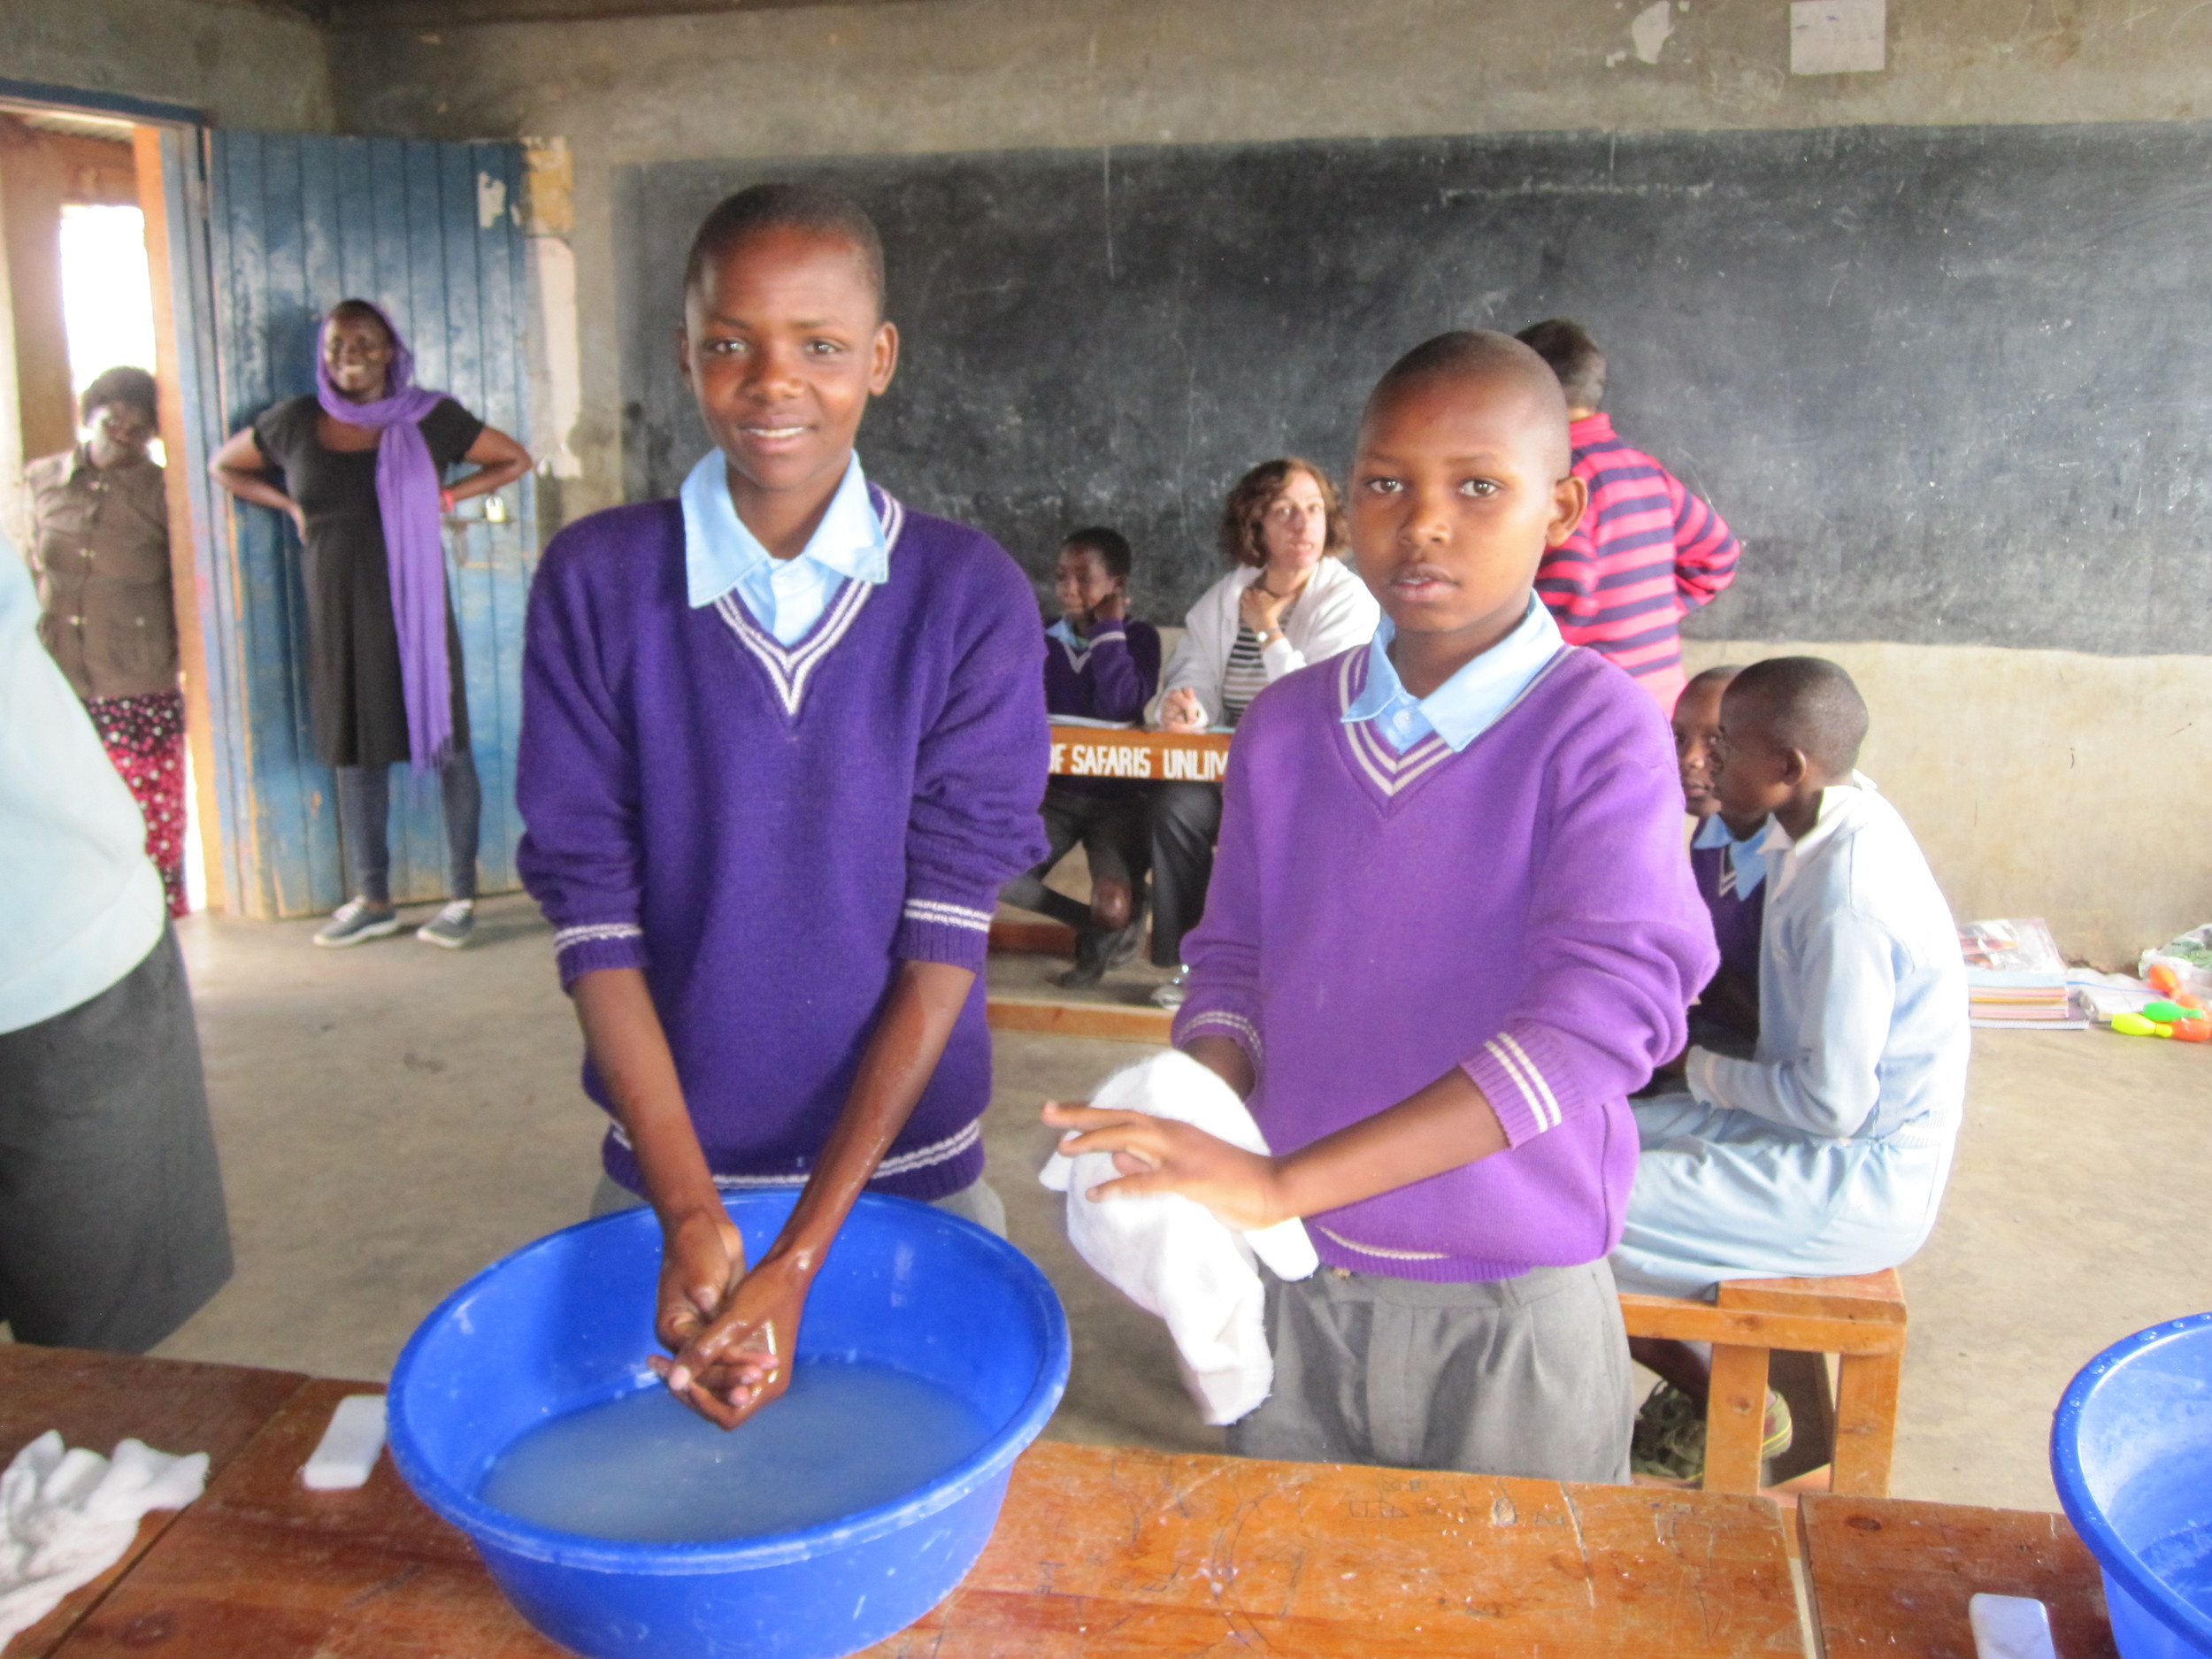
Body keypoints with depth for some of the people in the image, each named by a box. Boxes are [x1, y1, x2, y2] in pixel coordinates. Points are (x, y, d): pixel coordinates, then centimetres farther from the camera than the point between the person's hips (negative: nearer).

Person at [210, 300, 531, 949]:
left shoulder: (429, 418, -2)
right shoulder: (295, 423, 5)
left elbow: (515, 460, 7)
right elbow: (224, 466, 20)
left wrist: (446, 496, -3)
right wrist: (289, 505, 5)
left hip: (414, 607, -3)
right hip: (337, 612, 3)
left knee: (445, 743, -2)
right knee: (355, 753, 9)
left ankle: (464, 896, 7)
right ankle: (372, 901, 19)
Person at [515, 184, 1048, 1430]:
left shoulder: (970, 595, -10)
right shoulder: (596, 581, -7)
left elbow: (944, 934, -13)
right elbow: (594, 915, -8)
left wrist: (802, 1259, -17)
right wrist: (691, 1214, -16)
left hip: (907, 1166, 0)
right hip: (664, 1169, 1)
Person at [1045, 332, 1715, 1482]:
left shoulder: (1597, 729, -14)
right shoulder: (1287, 726, 2)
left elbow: (1613, 1003, -25)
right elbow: (1234, 964, 7)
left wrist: (1284, 1183, -30)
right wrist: (1190, 1135, -15)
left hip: (1512, 1312, -4)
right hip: (1288, 1289, 4)